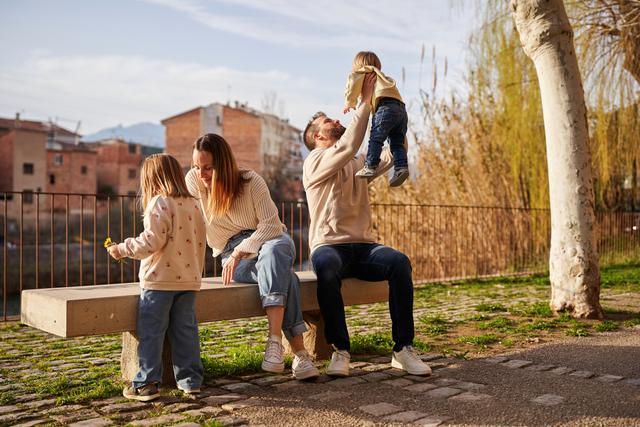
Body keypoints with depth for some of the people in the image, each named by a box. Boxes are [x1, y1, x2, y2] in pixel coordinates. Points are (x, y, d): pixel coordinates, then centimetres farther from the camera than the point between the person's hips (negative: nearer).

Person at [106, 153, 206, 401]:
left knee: (151, 332, 3)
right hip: (189, 279, 7)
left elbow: (152, 241, -17)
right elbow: (199, 243, 13)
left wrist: (122, 249, -4)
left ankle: (146, 383, 7)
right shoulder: (193, 205, 11)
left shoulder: (160, 203, -9)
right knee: (186, 330, 12)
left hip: (160, 279, -6)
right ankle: (190, 380, 17)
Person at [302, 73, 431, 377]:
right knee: (327, 268, -40)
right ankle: (340, 350, -26)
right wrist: (365, 101, -14)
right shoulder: (314, 162, 2)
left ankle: (403, 349, -22)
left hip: (362, 247, 5)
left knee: (399, 261, -27)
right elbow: (348, 146, -16)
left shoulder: (359, 164, 22)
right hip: (328, 246, -5)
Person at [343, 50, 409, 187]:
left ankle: (370, 167, -15)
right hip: (401, 109, 7)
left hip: (386, 107, -7)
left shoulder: (363, 73, 20)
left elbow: (353, 81, 2)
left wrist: (349, 103, 11)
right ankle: (401, 167, -10)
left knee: (375, 139, -9)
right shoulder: (384, 77, 42)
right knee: (397, 142, 4)